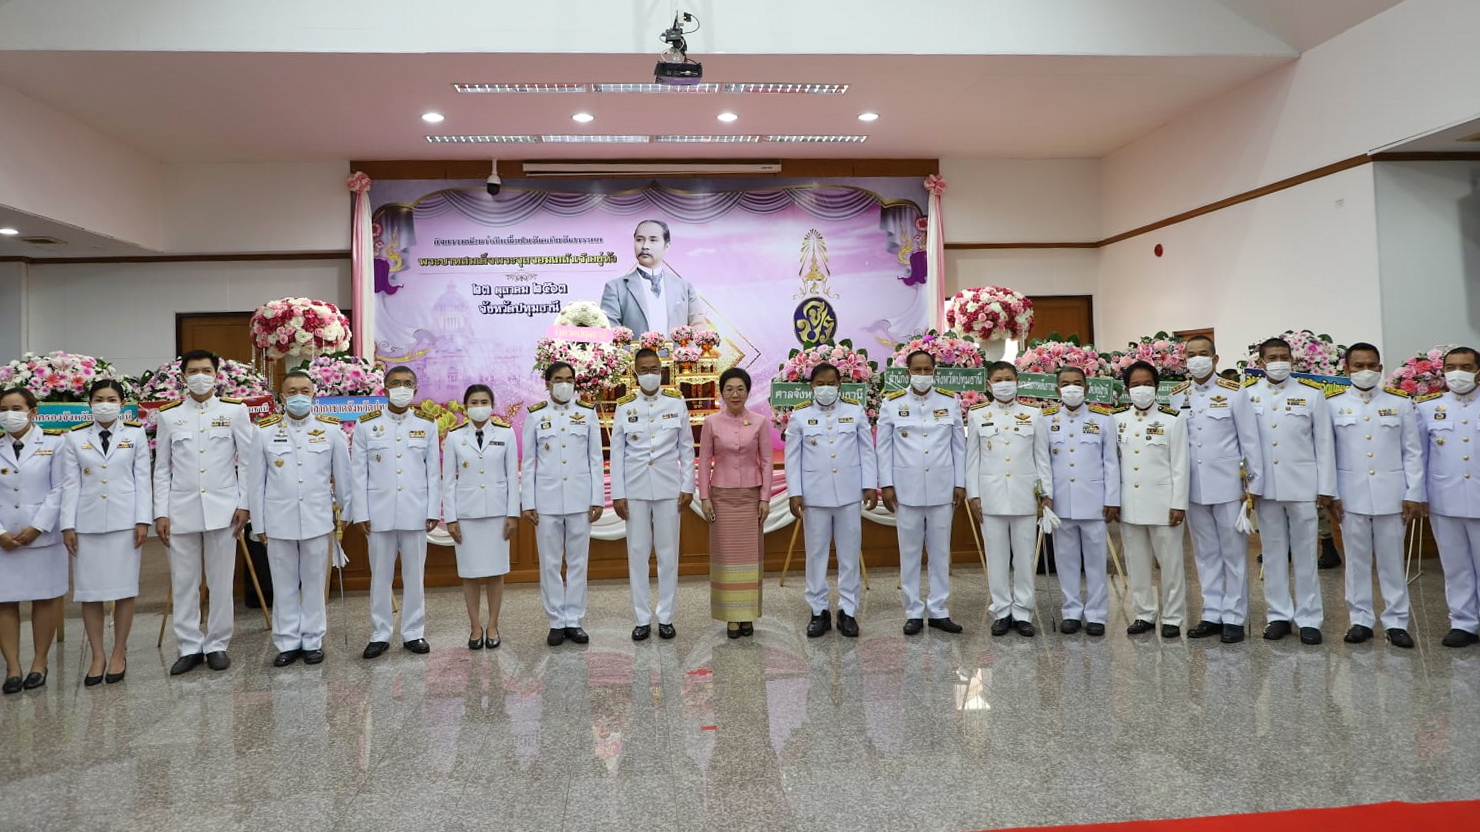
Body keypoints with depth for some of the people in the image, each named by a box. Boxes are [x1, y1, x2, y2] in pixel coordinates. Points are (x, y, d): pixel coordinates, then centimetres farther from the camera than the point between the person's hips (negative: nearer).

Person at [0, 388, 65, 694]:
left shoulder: (53, 444, 1)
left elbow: (59, 490, -4)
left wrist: (37, 528, -12)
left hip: (42, 536, -2)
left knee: (45, 598, 4)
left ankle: (39, 663, 13)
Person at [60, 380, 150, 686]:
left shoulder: (136, 434, 5)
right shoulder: (74, 438, 7)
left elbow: (143, 479, 2)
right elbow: (70, 484, 5)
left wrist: (143, 520, -4)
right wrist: (68, 525, -1)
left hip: (124, 521, -1)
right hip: (87, 522, 1)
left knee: (124, 589, 2)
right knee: (89, 591, 3)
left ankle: (119, 654, 13)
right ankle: (98, 656, 14)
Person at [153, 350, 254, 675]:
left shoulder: (235, 411, 2)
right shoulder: (169, 416, 7)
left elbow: (247, 462, 2)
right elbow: (162, 469, 7)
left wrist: (244, 504, -4)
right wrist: (160, 513, 1)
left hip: (222, 509, -1)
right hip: (181, 510, 2)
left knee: (220, 582, 5)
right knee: (183, 583, 6)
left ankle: (217, 645, 16)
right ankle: (190, 647, 17)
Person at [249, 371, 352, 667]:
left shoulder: (331, 429, -1)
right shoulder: (264, 431, 0)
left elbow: (343, 476, 4)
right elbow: (255, 482, 3)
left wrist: (348, 513, 6)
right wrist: (258, 523, 2)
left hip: (317, 521, 0)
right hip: (279, 522, 1)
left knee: (314, 583, 8)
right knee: (284, 585, 9)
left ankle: (312, 641, 20)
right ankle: (287, 643, 21)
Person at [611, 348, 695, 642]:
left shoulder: (676, 402, 0)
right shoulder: (625, 406, 0)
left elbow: (686, 448, 3)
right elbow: (617, 452, 2)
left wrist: (687, 486, -1)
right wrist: (617, 494, -2)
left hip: (668, 488, 0)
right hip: (635, 489, 0)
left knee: (668, 553, 5)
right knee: (637, 553, 5)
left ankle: (666, 617, 16)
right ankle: (642, 619, 15)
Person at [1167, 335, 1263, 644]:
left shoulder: (1234, 392, -4)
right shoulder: (1176, 396, 6)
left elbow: (1250, 441, -3)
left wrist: (1254, 484, -6)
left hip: (1228, 486, -3)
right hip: (1193, 488, 3)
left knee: (1234, 553, 4)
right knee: (1205, 554, 11)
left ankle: (1234, 617, 12)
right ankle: (1212, 614, 20)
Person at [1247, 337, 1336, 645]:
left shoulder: (1312, 394, 2)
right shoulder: (1247, 394, 3)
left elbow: (1324, 443, 1)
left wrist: (1326, 487, -2)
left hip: (1302, 486, -1)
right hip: (1265, 487, 1)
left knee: (1305, 554, 4)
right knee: (1273, 553, 8)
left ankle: (1308, 619, 12)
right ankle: (1279, 615, 17)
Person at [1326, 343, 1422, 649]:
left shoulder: (1401, 403, 6)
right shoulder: (1333, 405, 3)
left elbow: (1413, 453, 5)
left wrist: (1413, 494, -1)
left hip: (1391, 494, 1)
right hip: (1351, 495, 0)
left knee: (1392, 560, 6)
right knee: (1356, 560, 6)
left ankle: (1396, 622, 14)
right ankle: (1361, 620, 15)